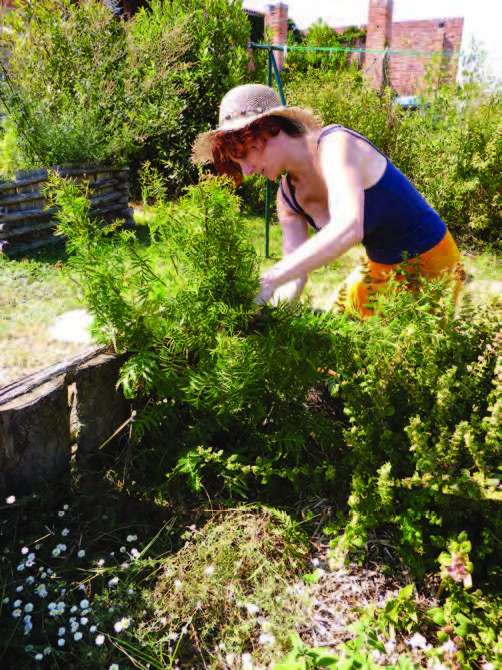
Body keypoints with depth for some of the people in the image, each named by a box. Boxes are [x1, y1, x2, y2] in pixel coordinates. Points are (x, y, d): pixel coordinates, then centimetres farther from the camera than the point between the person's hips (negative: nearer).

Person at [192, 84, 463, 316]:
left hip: (429, 264, -7)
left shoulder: (335, 144, -26)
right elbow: (295, 276, -6)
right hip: (379, 268, 7)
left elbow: (348, 228, -44)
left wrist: (267, 282, -45)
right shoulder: (288, 196, -3)